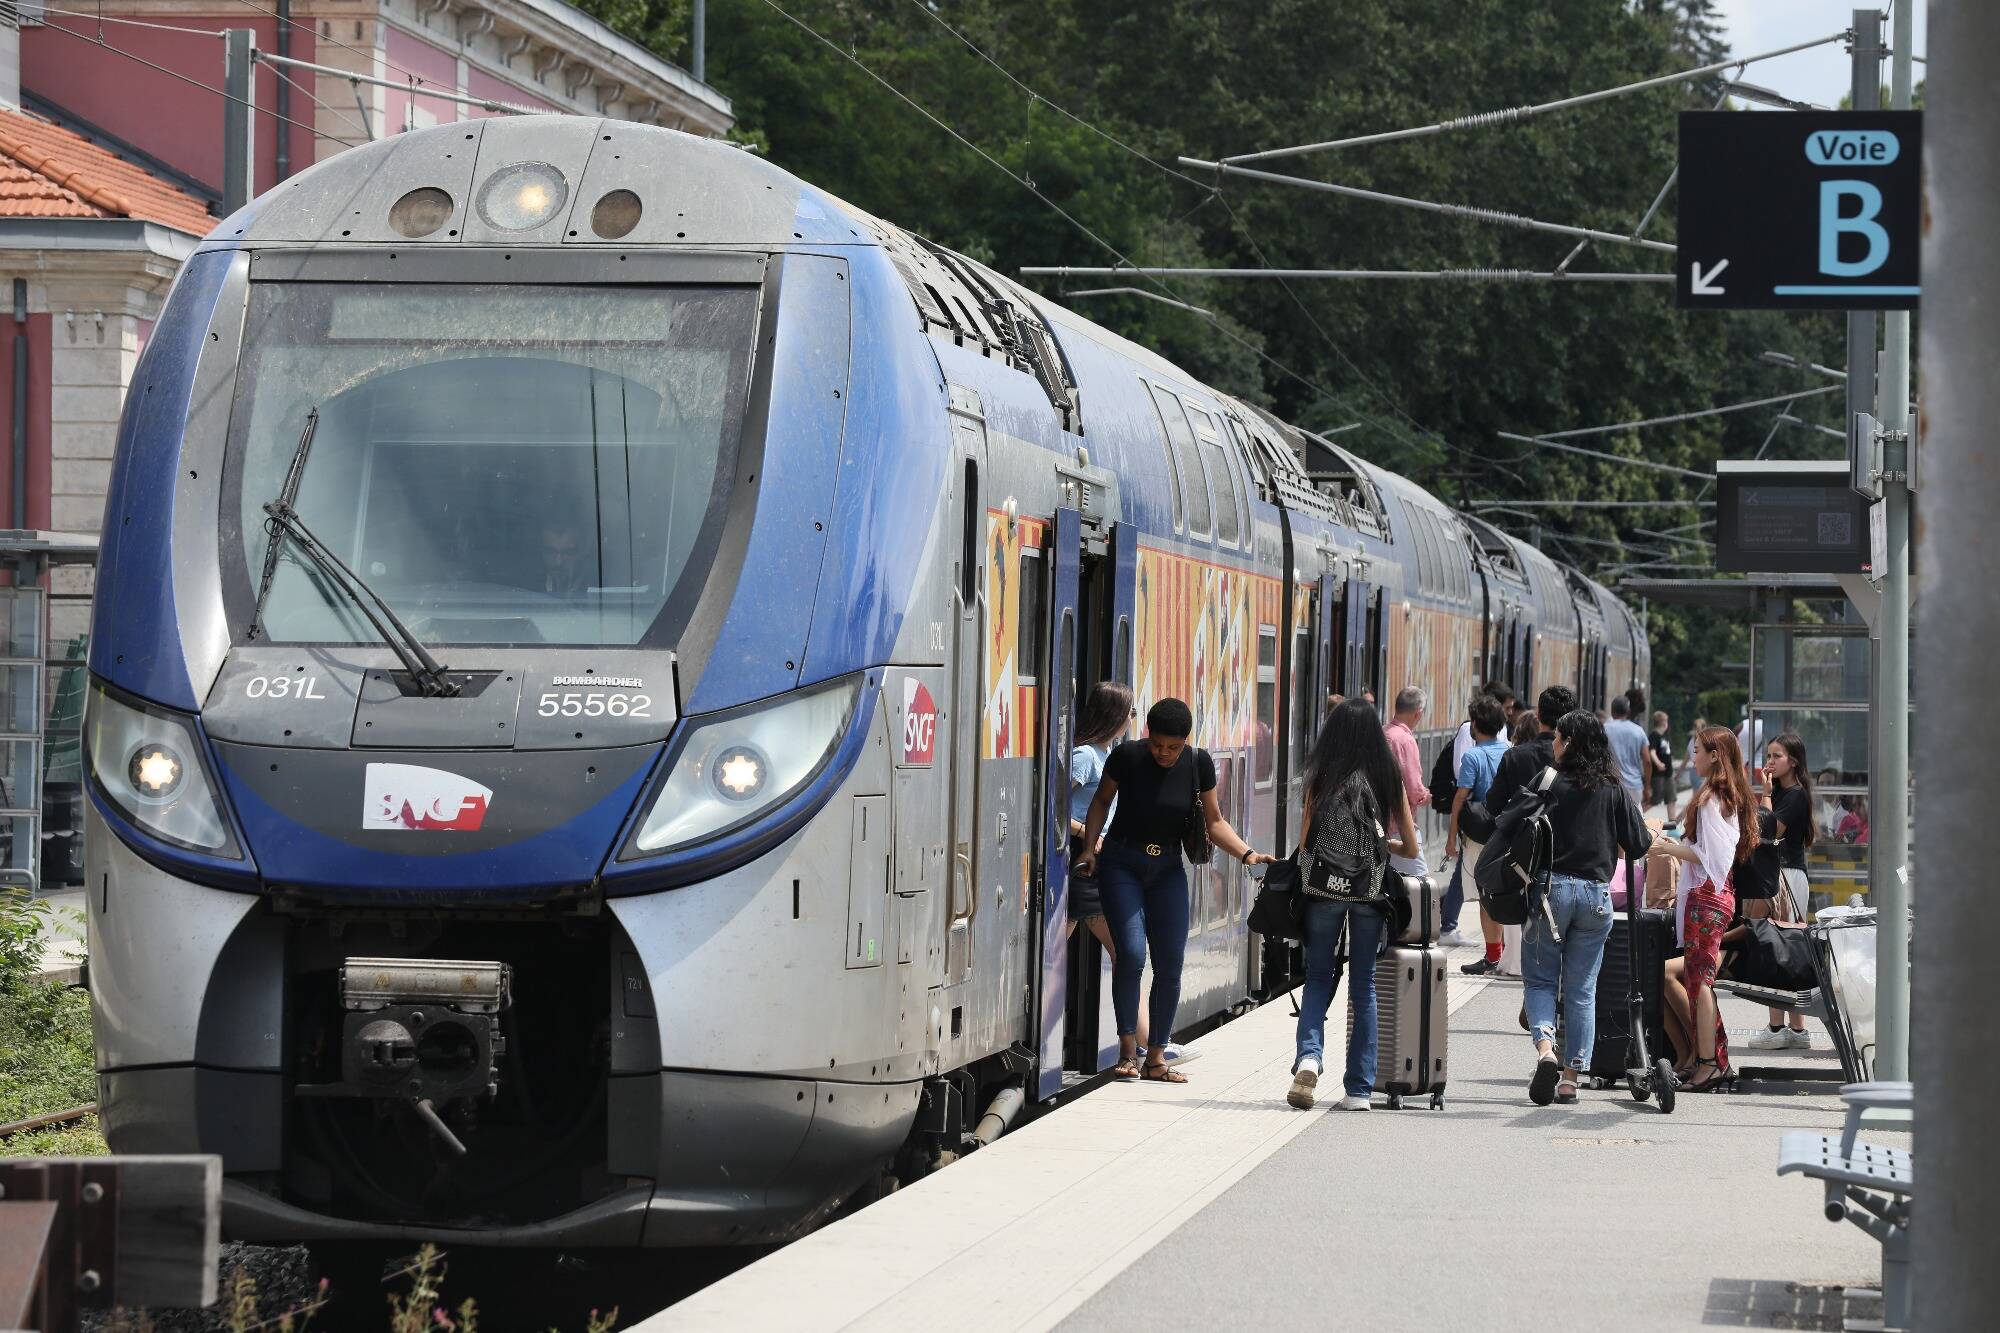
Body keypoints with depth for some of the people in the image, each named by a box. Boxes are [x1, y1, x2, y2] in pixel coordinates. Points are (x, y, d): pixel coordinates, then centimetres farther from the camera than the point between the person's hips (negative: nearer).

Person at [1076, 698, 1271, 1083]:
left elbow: (1214, 821, 3)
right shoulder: (1127, 756, -12)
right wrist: (1089, 846, -6)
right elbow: (1102, 800, 4)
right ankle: (1127, 1049, -6)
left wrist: (1246, 853, -11)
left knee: (1170, 964, -3)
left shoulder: (1199, 764, -6)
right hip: (1121, 863, -3)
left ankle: (1157, 1057, 5)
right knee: (1131, 953, -17)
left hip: (1168, 868, 3)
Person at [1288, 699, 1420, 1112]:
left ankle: (1309, 1054, -14)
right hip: (1371, 891, 1)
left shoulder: (1322, 778, -2)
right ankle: (1359, 1088, 9)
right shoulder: (1389, 779, 2)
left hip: (1324, 888, -1)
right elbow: (1410, 846, 7)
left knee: (1318, 977, 12)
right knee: (1364, 984, 9)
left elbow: (1304, 841, -4)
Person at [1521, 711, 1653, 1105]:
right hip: (1596, 893, 3)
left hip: (1551, 887, -3)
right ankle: (1571, 1077, 8)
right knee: (1582, 989, 9)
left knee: (1540, 979, 8)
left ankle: (1545, 1047, -18)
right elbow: (1638, 845, 4)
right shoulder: (1613, 789, 3)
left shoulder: (1548, 783, -6)